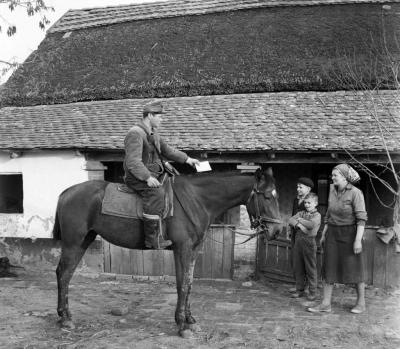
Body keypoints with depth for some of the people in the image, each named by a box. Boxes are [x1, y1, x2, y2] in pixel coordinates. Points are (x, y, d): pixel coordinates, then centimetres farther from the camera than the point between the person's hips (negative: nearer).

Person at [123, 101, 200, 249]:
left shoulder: (153, 134, 17)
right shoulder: (135, 133, -14)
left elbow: (167, 150, 27)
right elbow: (133, 162, -23)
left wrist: (187, 159, 17)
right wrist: (147, 177, -32)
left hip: (152, 174, 10)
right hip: (136, 177, -10)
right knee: (156, 192, -33)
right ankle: (153, 239, -32)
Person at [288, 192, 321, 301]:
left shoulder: (317, 215, 0)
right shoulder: (301, 213, 15)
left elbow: (311, 224, -19)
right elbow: (291, 220, 2)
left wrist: (300, 219, -5)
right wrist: (299, 225, -15)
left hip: (309, 242, -5)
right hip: (298, 241, 5)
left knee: (310, 268, 0)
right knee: (298, 267, 9)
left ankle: (312, 292, 9)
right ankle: (299, 290, 20)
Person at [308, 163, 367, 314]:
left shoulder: (355, 193, -13)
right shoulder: (332, 190, 7)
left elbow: (361, 218, -16)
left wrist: (358, 240, -21)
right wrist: (324, 233, 16)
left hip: (349, 234, -6)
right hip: (332, 234, 6)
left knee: (354, 268, 5)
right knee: (329, 267, 4)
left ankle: (361, 303, 22)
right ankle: (325, 304, 9)